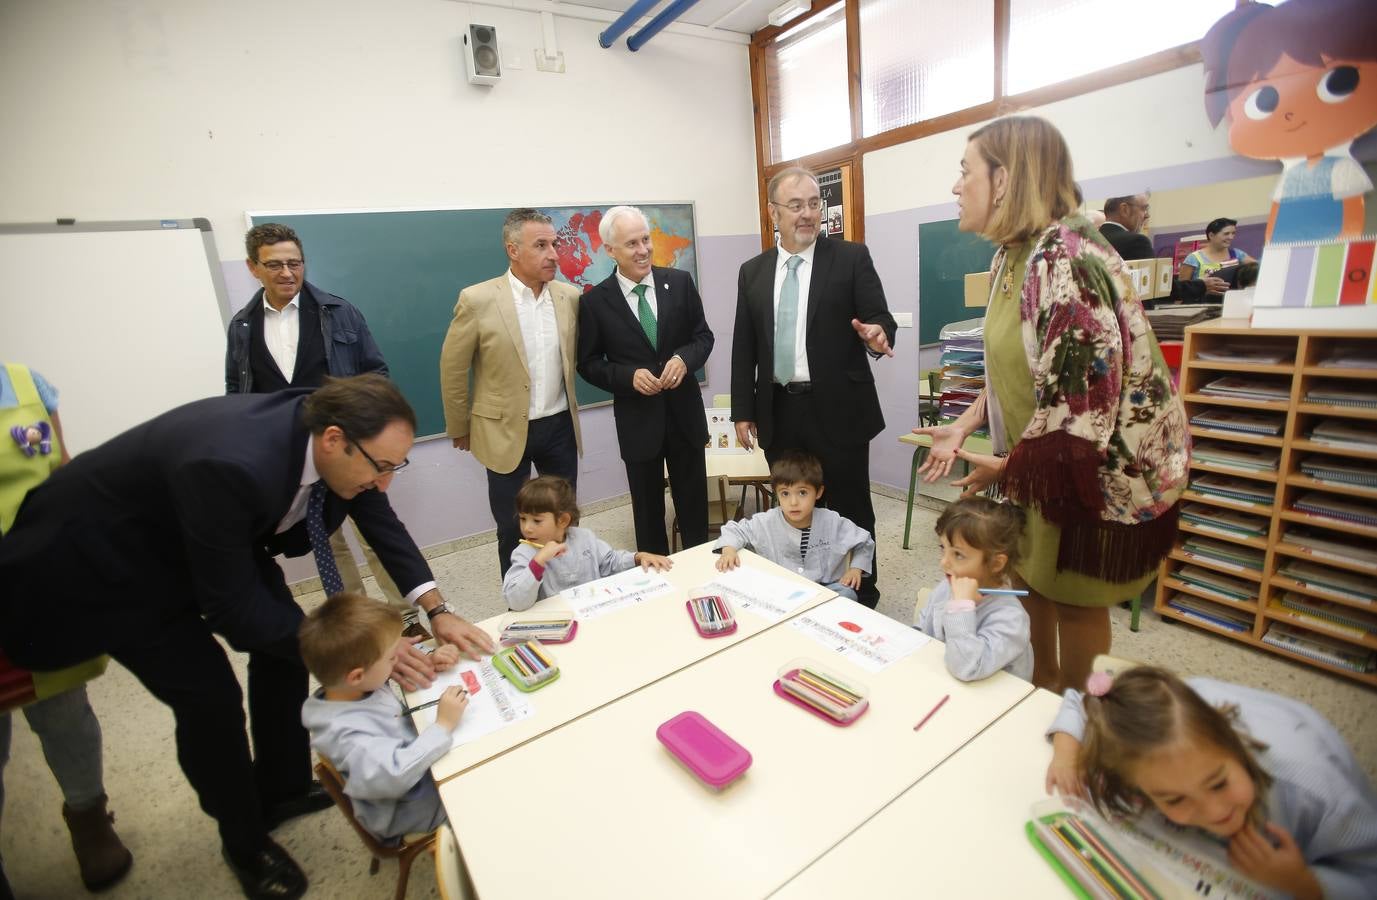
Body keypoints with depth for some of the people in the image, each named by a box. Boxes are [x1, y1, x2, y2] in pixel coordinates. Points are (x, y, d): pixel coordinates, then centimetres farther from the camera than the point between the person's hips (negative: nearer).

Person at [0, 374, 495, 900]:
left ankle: (282, 788, 30)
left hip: (211, 539, 7)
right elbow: (232, 608, -31)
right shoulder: (232, 466, -42)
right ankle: (245, 842, 20)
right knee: (210, 696, -7)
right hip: (108, 557, -6)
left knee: (285, 641, 7)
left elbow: (379, 520, -8)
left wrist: (437, 611, -15)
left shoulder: (333, 430, -21)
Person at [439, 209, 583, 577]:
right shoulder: (477, 300, -11)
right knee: (512, 530, 12)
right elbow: (452, 370, -3)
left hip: (561, 427, 3)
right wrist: (460, 430, 4)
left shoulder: (570, 296, 0)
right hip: (506, 432, -3)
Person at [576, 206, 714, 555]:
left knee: (694, 504, 15)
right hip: (638, 419, -2)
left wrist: (684, 358, -17)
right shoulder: (595, 301, -7)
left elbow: (703, 336, 5)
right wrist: (629, 376, -19)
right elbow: (588, 363, -2)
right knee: (648, 510, 13)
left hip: (685, 412, 2)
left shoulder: (680, 282, -1)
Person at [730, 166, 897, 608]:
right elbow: (744, 347, 9)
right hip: (779, 413, 3)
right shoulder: (752, 272, 10)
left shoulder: (851, 257, 1)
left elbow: (879, 318, -2)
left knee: (850, 510, 7)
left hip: (837, 410, -3)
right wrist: (743, 411, 5)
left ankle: (862, 599, 25)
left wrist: (877, 334, -27)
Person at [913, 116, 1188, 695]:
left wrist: (1009, 466, -17)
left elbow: (1082, 397, -28)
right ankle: (1042, 681, 44)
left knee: (1074, 596, 10)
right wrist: (963, 427, 2)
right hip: (1044, 457, 8)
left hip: (1100, 463, -8)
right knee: (1027, 571, 20)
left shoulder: (1064, 259, -26)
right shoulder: (1012, 255, 3)